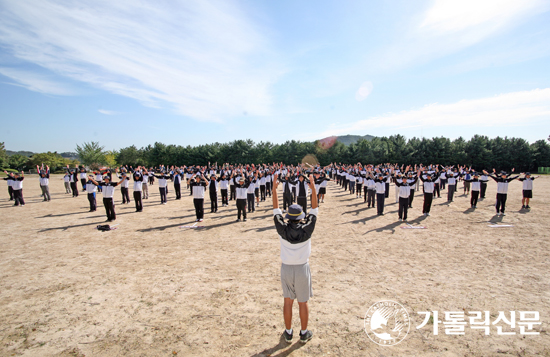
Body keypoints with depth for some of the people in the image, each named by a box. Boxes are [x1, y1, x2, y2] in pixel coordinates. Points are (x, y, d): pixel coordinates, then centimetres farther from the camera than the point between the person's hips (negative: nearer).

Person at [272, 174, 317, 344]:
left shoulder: (282, 229, -15)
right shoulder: (306, 229, -17)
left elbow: (276, 210, -5)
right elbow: (314, 209, -8)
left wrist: (274, 190, -3)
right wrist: (313, 189, -6)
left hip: (286, 268, 1)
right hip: (302, 268, -1)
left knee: (288, 301, 16)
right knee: (303, 303, 15)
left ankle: (288, 333, 32)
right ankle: (304, 333, 32)